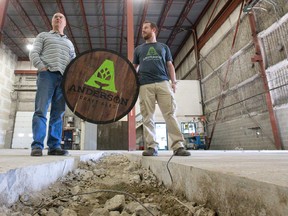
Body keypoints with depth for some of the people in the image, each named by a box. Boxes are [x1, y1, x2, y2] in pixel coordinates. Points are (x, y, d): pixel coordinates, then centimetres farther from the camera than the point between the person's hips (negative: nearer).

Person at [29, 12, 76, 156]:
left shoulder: (69, 43, 32)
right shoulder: (43, 36, 23)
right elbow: (33, 53, 9)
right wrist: (41, 67, -10)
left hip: (64, 77, 3)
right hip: (47, 74, -3)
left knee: (58, 113, -4)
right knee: (41, 110, -13)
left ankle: (54, 146, -5)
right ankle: (37, 146, -14)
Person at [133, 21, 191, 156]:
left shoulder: (163, 47, 24)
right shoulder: (138, 49, 26)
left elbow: (170, 65, 17)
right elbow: (134, 68, 22)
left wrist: (174, 81, 2)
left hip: (163, 83, -1)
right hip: (145, 85, 1)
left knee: (170, 114, -10)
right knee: (147, 117, -6)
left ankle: (178, 146, -10)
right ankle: (151, 146, -2)